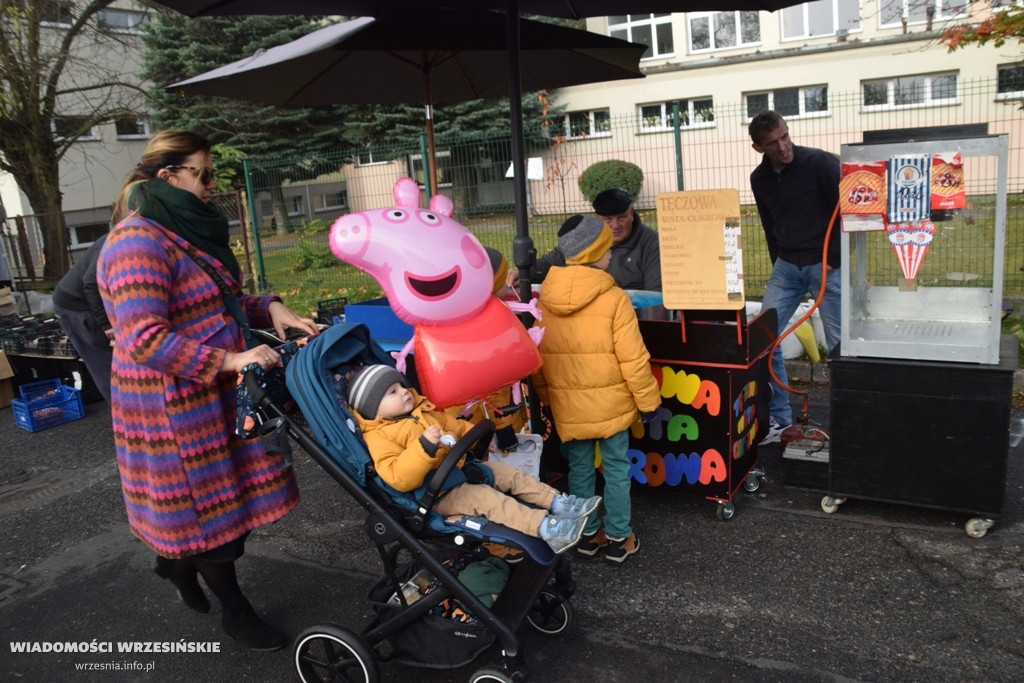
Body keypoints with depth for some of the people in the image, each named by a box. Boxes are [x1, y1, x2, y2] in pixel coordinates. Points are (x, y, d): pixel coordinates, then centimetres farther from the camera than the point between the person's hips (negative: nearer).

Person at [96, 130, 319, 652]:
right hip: (173, 407, -9)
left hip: (218, 393, 9)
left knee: (234, 496, 18)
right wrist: (229, 361, -28)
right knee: (209, 510, 7)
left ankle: (177, 561, 45)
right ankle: (234, 612, 26)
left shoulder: (186, 231, 10)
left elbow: (223, 301, 18)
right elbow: (144, 340, -27)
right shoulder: (139, 242, -20)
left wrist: (270, 308, -1)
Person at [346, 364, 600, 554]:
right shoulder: (379, 437, -15)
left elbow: (453, 426, 28)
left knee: (509, 473, 2)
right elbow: (398, 478, -28)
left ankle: (559, 503, 1)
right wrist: (424, 447, -37)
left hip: (463, 468, 9)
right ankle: (546, 528, -37)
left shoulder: (422, 410, 11)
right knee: (485, 497, -27)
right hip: (439, 494, -9)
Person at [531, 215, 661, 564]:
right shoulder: (613, 299, -17)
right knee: (616, 469, 11)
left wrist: (546, 395, 17)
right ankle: (618, 538, 21)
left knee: (579, 468, 17)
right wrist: (648, 400, -3)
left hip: (568, 407, 4)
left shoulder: (544, 301, -3)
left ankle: (587, 534, 29)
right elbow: (633, 358, -15)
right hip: (610, 403, -4)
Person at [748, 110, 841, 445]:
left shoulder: (820, 162, -11)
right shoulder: (759, 178, 5)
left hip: (827, 265, -5)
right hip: (786, 266, 5)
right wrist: (778, 265, 12)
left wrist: (836, 259, -12)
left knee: (840, 343, -3)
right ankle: (779, 417, 11)